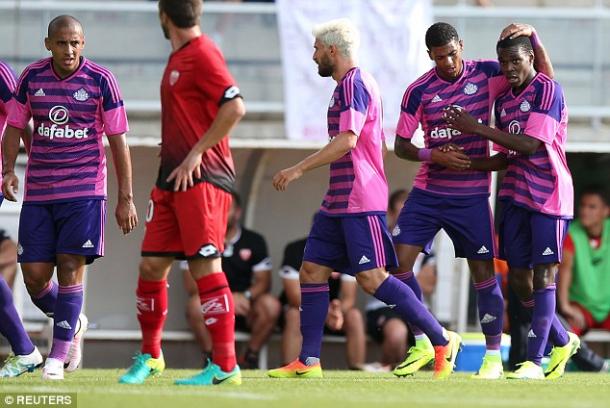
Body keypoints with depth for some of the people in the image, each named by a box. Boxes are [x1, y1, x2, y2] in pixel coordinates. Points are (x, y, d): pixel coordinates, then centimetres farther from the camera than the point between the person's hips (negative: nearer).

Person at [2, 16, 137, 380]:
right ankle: (74, 324, 29)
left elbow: (118, 141, -1)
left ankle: (58, 356, 0)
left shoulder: (101, 80, -4)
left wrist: (126, 198, -3)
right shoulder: (32, 77, 3)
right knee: (34, 276, -1)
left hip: (84, 190, -3)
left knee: (70, 267, -10)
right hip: (38, 192, 3)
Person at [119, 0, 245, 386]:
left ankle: (225, 366, -9)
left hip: (202, 179, -9)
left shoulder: (203, 54, -11)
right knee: (151, 265, 9)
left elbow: (235, 107, -20)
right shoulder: (178, 57, 17)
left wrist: (197, 153, -17)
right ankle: (150, 355, 22)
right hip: (173, 178, 9)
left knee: (205, 265, -11)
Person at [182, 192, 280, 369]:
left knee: (271, 305, -29)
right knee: (196, 304, -36)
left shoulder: (254, 241, 8)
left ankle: (250, 358, -10)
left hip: (244, 309, 2)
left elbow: (263, 282, 3)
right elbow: (192, 285, -6)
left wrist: (246, 296, -21)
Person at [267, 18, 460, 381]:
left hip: (360, 202, -11)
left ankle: (443, 340, -8)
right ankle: (309, 361, 5)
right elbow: (381, 146, 26)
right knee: (312, 271, 5)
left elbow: (347, 140, -23)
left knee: (372, 277, -13)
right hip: (340, 201, 11)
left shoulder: (353, 84, -12)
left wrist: (299, 169, -22)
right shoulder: (355, 84, 20)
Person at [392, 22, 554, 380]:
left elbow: (545, 75, -3)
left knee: (484, 272, -1)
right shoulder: (419, 92, -3)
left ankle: (494, 356, 11)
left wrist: (532, 35, -17)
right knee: (399, 260, -8)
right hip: (428, 192, 1)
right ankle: (422, 343, 6)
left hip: (472, 197, -1)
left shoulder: (486, 74, -4)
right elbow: (400, 146, 3)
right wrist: (433, 155, -15)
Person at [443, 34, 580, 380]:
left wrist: (477, 128, -20)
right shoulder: (504, 101, 12)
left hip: (549, 196, -8)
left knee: (543, 275, -8)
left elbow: (531, 145, -21)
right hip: (517, 196, 8)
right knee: (519, 279, 7)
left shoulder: (548, 91, -12)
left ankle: (535, 361, -8)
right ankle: (564, 341, 26)